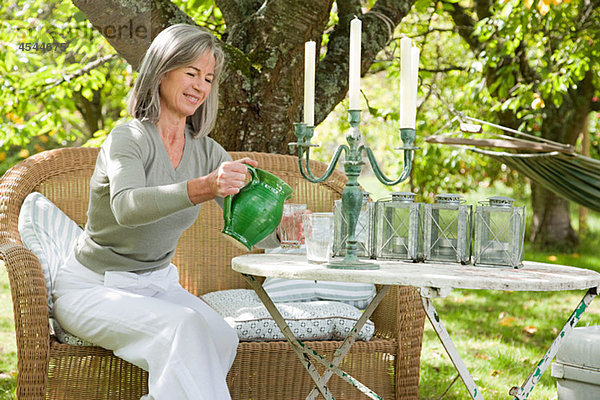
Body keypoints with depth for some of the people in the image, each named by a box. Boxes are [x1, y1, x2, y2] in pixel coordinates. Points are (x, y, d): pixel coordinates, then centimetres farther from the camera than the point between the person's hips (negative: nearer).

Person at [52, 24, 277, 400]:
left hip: (157, 282, 6)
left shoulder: (206, 151, 2)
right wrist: (203, 187, -53)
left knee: (220, 335, -24)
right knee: (184, 326, -33)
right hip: (92, 287, -6)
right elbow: (126, 206, -38)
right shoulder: (128, 139, -17)